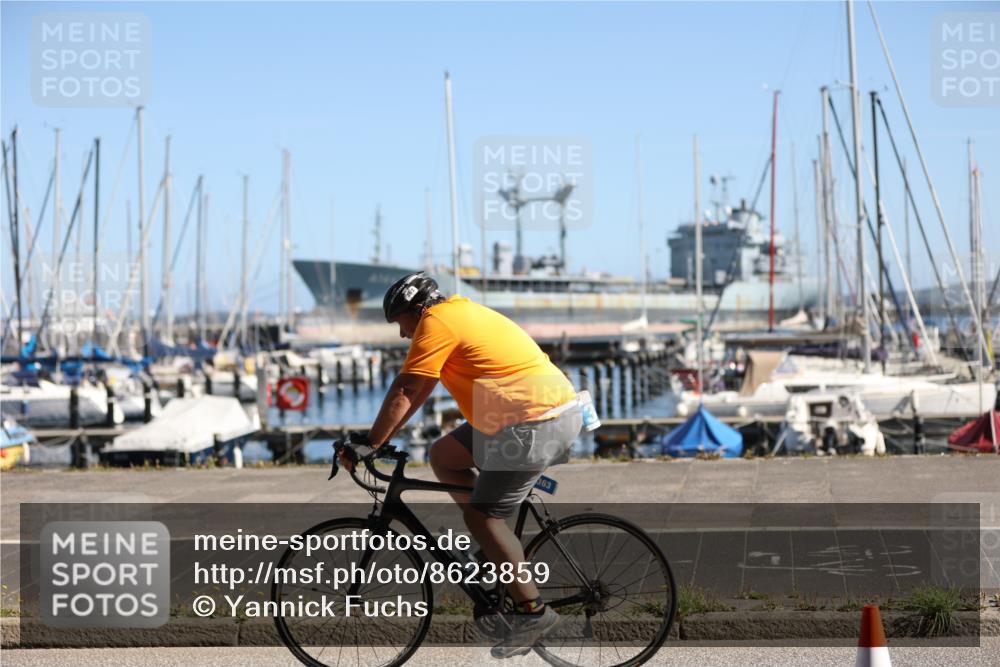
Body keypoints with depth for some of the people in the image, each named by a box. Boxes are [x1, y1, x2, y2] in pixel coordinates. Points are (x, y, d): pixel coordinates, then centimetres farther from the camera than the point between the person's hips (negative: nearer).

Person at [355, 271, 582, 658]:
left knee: (480, 515, -6)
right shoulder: (461, 312, 20)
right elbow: (421, 390, 27)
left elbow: (404, 392, -13)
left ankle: (532, 612, -3)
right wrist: (385, 435, 26)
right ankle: (498, 545, 19)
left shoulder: (436, 322, -9)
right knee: (443, 455, 16)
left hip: (537, 422, -10)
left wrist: (369, 444, -8)